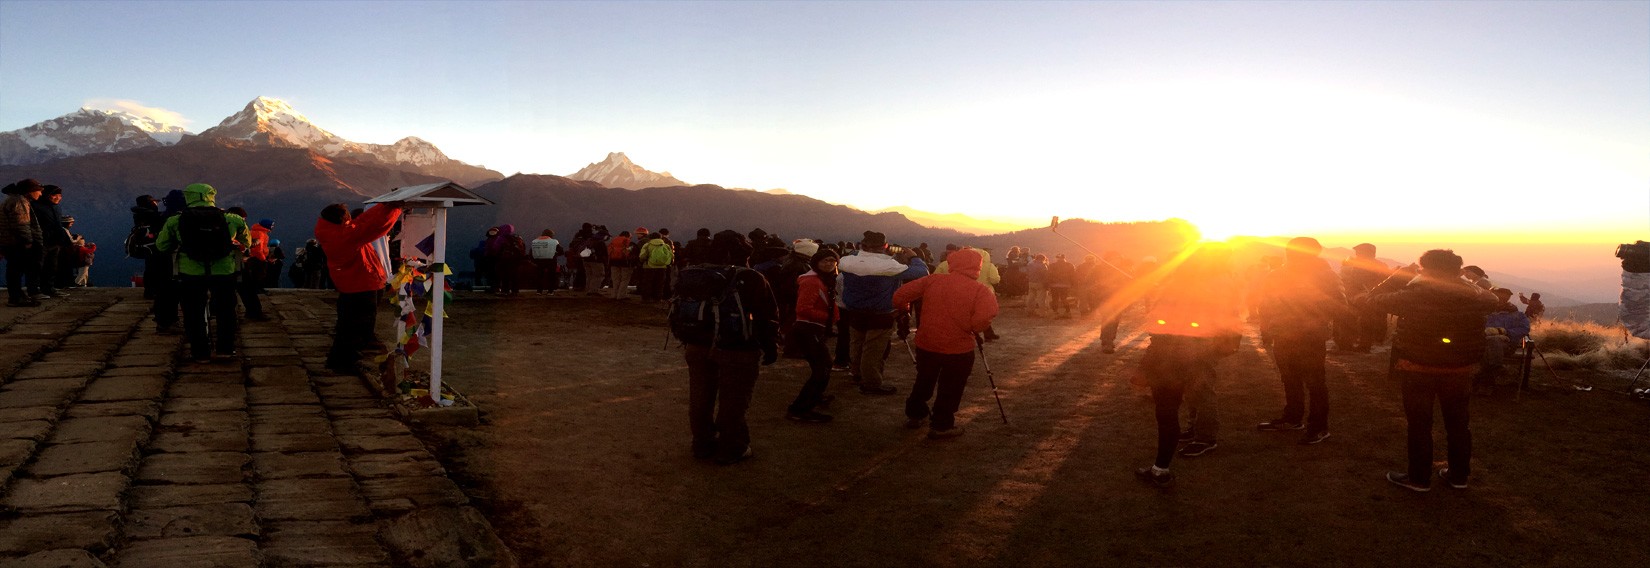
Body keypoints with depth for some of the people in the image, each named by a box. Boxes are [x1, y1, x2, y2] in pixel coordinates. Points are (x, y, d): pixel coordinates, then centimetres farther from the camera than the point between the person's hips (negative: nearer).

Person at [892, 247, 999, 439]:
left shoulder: (933, 281, -4)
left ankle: (914, 415, 41)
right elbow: (981, 323, -24)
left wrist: (904, 309, 15)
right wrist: (972, 329, -3)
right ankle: (942, 426, 23)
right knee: (950, 389, 15)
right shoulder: (981, 291, -12)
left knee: (924, 381, 25)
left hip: (926, 344, 4)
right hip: (959, 349, -4)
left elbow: (900, 295, -5)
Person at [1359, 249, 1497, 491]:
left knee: (1419, 424, 7)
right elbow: (1492, 300, 19)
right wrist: (1465, 282, 15)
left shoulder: (1413, 296, -17)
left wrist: (1398, 277, 2)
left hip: (1418, 370, -3)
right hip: (1459, 371, 4)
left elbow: (1373, 300, -7)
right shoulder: (1473, 297, -5)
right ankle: (1459, 475, 28)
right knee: (1457, 423, 17)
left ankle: (1419, 478, 15)